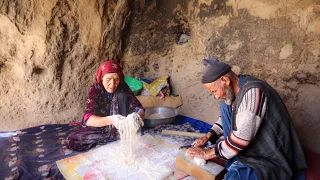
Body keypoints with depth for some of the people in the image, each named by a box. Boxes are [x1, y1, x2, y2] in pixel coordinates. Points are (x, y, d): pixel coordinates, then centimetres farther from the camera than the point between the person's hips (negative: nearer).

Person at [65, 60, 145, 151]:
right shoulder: (95, 89, -17)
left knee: (121, 95, -22)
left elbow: (139, 109, -21)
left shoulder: (123, 88, -14)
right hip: (98, 126, 2)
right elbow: (88, 119, -29)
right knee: (70, 141, -23)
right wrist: (109, 120, -49)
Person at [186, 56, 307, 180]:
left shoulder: (253, 91, -26)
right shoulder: (236, 89, 0)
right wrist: (207, 137, 1)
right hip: (251, 145, 9)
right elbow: (225, 118, 15)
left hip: (271, 159, -9)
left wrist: (207, 154, -18)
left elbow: (241, 138, -29)